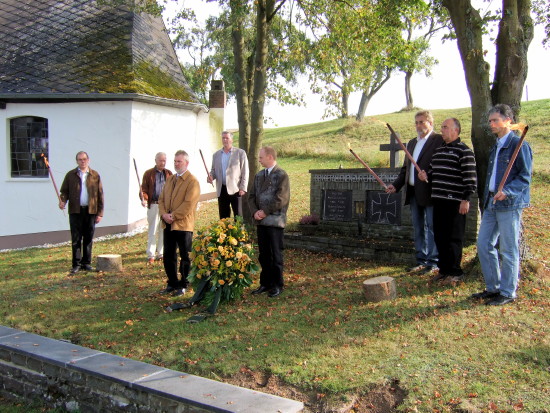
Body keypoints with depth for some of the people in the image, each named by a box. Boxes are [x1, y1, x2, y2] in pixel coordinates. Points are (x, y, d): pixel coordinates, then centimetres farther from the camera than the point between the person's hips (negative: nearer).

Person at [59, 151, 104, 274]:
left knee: (88, 238, 6)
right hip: (75, 211, 0)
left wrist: (100, 213, 2)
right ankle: (76, 264, 5)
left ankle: (86, 263, 15)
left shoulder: (95, 175, 7)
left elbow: (100, 195, 6)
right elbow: (64, 191, 10)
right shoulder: (70, 175, 8)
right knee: (76, 238, 0)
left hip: (90, 211, 0)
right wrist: (62, 201, -13)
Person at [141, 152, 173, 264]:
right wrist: (144, 199, -17)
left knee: (163, 230, 7)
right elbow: (144, 189, 1)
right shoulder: (148, 173, 4)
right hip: (153, 205, -2)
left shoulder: (169, 174, 11)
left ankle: (161, 253, 17)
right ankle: (151, 255, 5)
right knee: (153, 231, -1)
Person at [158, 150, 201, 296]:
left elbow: (189, 204, -17)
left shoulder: (192, 181, -8)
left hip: (183, 224, -7)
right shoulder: (170, 179, 16)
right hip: (168, 224, 7)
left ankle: (183, 285, 14)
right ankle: (172, 283, 25)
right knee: (168, 256, 13)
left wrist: (173, 216, -17)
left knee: (185, 257, 4)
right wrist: (163, 214, -4)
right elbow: (161, 199, 14)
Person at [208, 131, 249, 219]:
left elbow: (245, 172, -2)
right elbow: (214, 170, 19)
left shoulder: (240, 153, 2)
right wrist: (211, 176, -5)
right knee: (223, 217, 8)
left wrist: (243, 188, -10)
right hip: (221, 190, 4)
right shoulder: (216, 155, 13)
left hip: (236, 190, -4)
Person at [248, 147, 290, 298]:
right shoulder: (259, 175, 15)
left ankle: (277, 285, 13)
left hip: (275, 221, -6)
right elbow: (252, 196, 12)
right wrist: (255, 212, -5)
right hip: (261, 221, 6)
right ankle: (265, 283, 22)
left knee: (276, 254, 2)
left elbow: (281, 199, -15)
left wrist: (265, 211, -14)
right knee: (263, 254, 12)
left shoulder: (281, 175, -7)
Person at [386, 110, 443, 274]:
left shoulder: (439, 140, -6)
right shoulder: (412, 143, 19)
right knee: (418, 228, 13)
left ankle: (433, 262, 7)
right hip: (413, 193, 8)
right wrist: (396, 185, 9)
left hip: (429, 192, -8)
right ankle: (422, 260, 22)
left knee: (431, 227, -1)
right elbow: (405, 168, 20)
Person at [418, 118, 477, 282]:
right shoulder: (438, 150, 17)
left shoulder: (464, 151, -8)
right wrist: (426, 174, 4)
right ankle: (444, 269, 23)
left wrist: (466, 199, -17)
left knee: (454, 238, -1)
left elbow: (470, 177, -13)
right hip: (438, 200, 8)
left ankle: (455, 271, 10)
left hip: (455, 202, -8)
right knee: (439, 236, 11)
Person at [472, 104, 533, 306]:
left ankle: (508, 292, 12)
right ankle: (493, 287, 22)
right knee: (483, 245, 9)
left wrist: (507, 191, -27)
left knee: (508, 250, 0)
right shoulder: (495, 147, 17)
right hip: (491, 204, 8)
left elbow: (525, 176, -13)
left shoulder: (519, 145, -9)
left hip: (509, 205, -8)